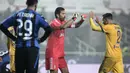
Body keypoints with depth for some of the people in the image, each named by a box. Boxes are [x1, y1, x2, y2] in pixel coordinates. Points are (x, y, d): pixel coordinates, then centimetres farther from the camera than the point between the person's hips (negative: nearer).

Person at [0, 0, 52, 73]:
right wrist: (41, 39, 1)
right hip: (32, 48, -3)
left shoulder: (17, 15, 8)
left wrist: (13, 37, 12)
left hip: (19, 48, 4)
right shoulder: (37, 16, -3)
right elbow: (49, 29, -14)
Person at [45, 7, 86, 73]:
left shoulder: (63, 22, 10)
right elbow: (63, 27, -35)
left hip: (60, 53, 9)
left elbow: (76, 25, 15)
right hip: (53, 53, -9)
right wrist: (73, 18, -28)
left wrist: (82, 20, -4)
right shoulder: (54, 23, -16)